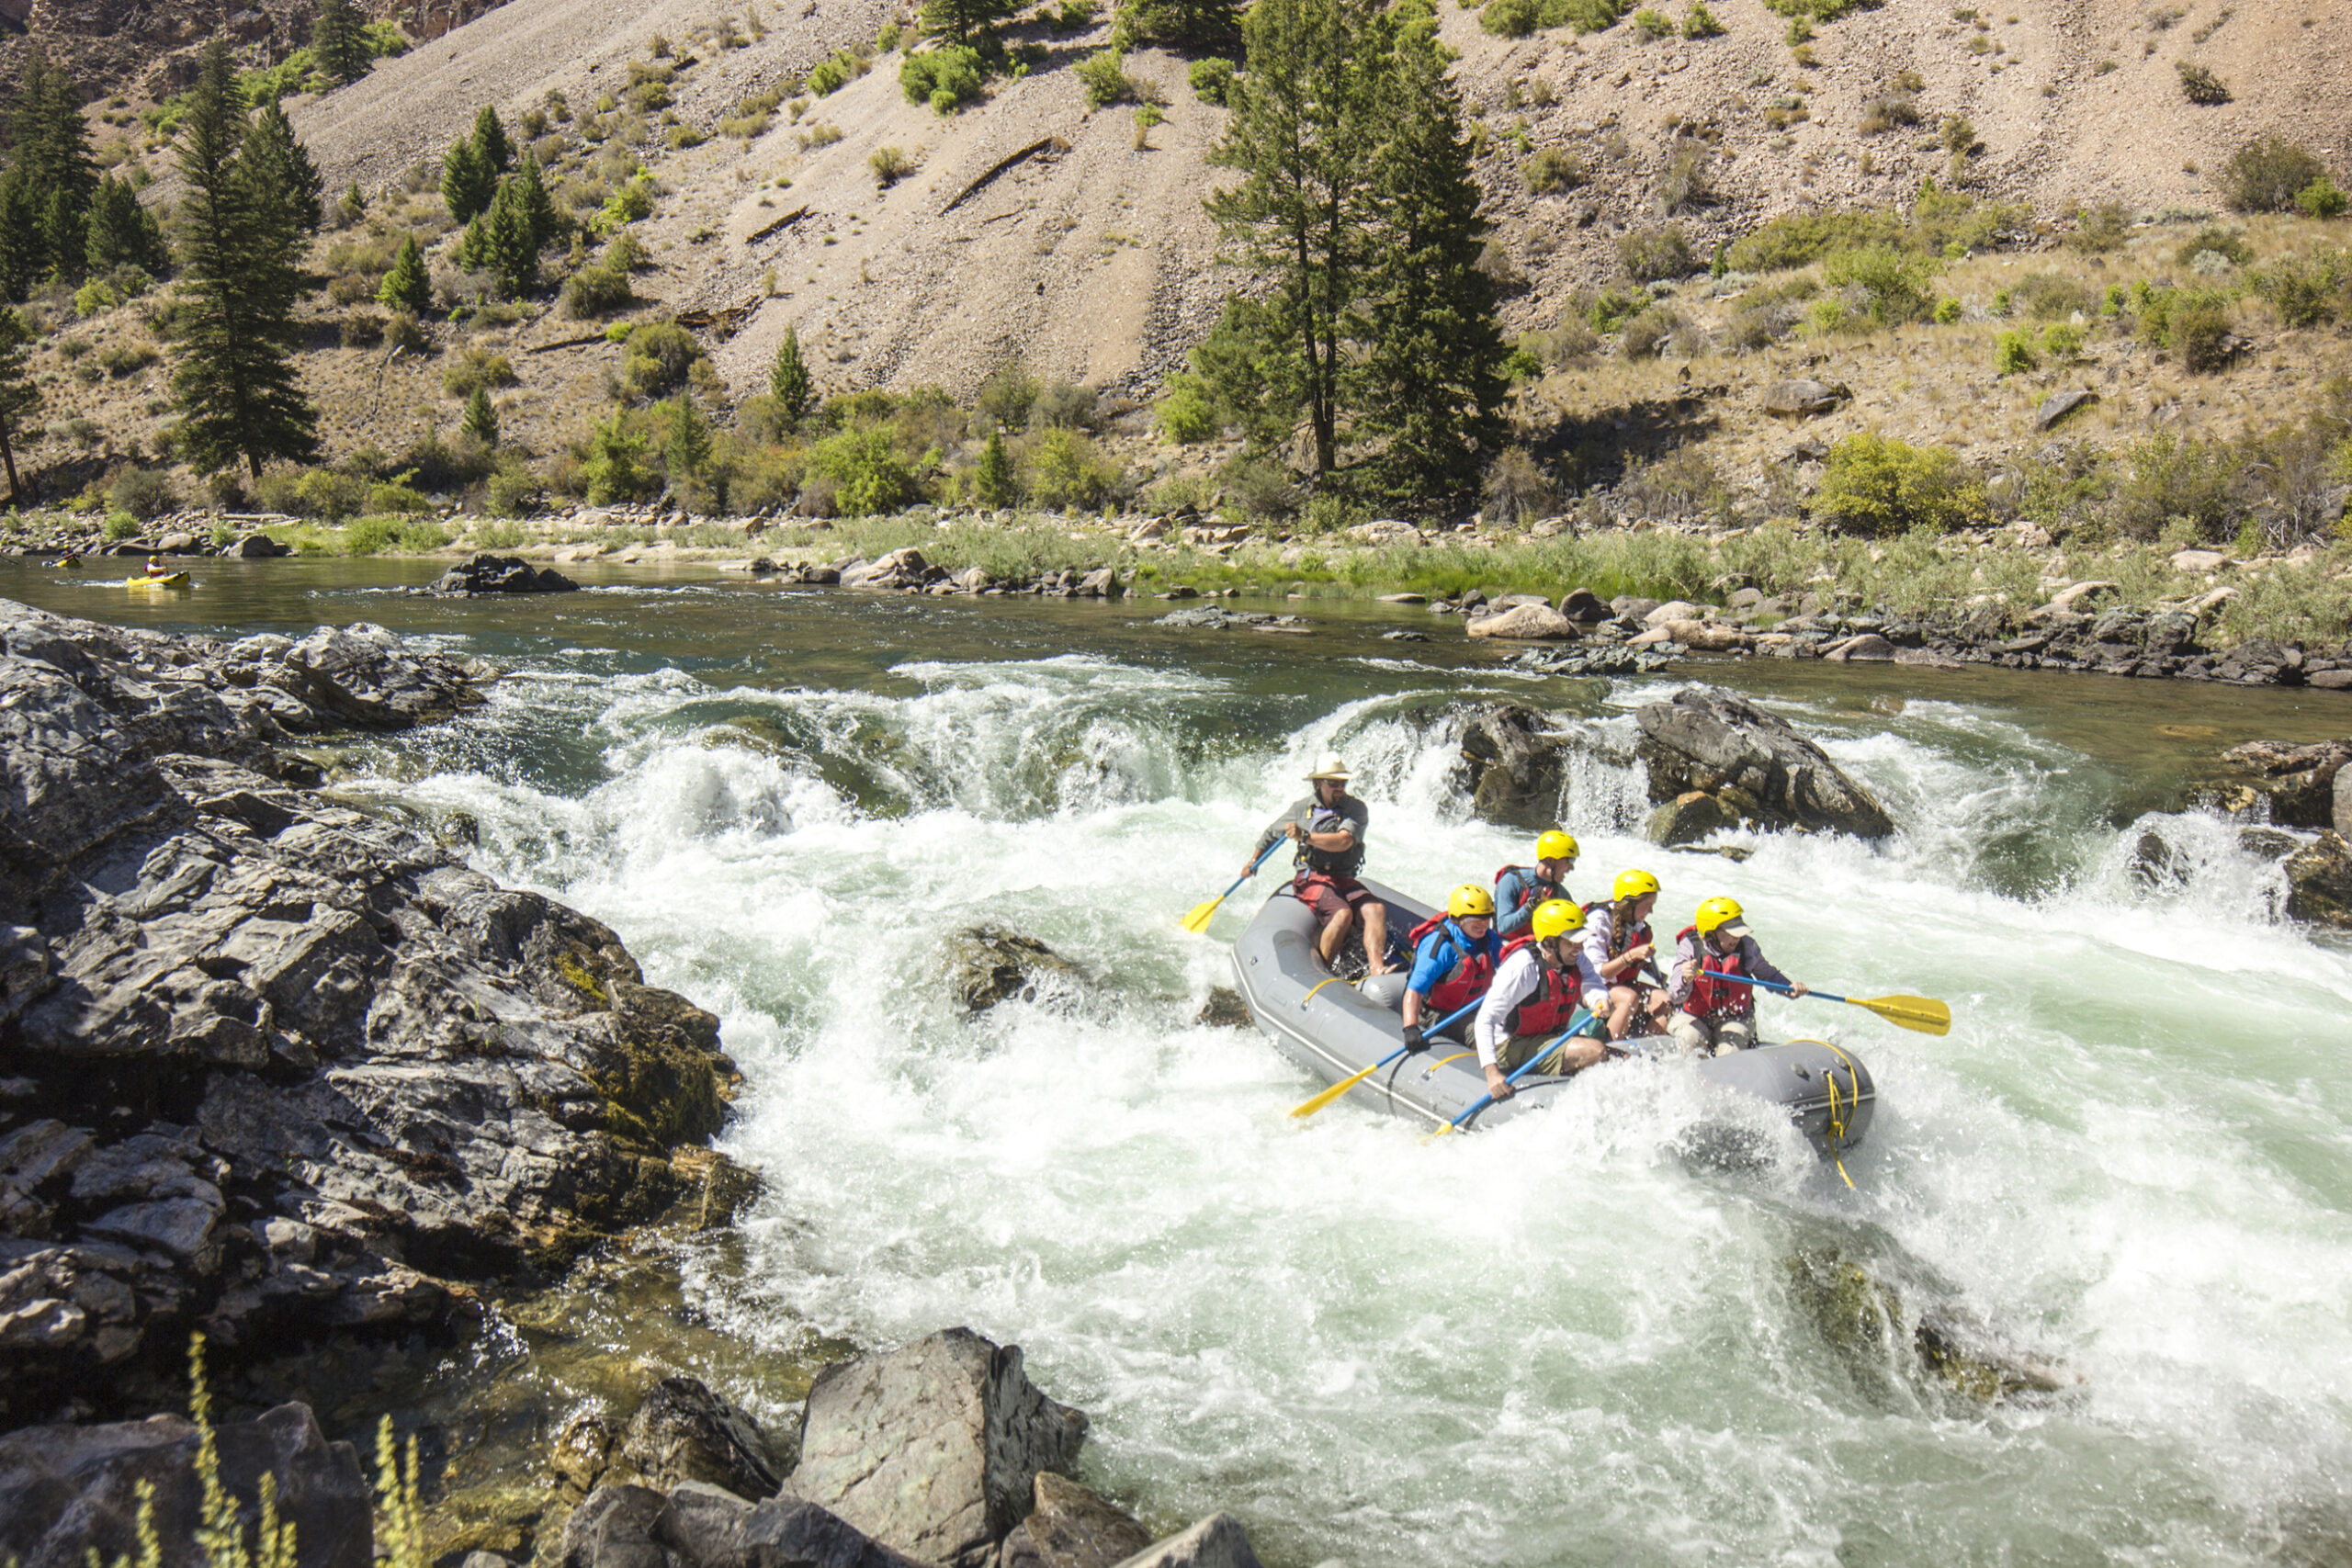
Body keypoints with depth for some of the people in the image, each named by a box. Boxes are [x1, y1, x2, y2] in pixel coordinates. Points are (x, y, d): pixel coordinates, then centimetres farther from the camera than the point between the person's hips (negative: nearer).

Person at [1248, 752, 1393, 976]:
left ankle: (1377, 969, -42)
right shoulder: (1303, 808, 5)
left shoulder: (1355, 808, 0)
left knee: (1377, 909, -27)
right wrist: (1253, 861, 15)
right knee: (1343, 914, -31)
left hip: (1345, 880, 2)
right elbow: (1270, 834, 22)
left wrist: (1305, 836, -28)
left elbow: (1344, 842, -20)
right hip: (1311, 879, -2)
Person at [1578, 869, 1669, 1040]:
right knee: (1630, 997, -35)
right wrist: (1631, 955, -32)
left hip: (1624, 984, 8)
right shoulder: (1599, 921, -20)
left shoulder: (1640, 926, 4)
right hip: (1591, 989, -8)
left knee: (1665, 1000, -15)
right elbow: (1598, 972, -25)